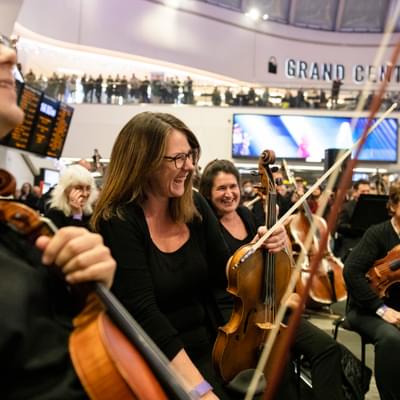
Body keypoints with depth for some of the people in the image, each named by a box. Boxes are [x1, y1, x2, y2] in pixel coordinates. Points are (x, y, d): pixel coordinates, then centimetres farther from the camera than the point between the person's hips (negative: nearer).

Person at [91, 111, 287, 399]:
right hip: (154, 360, -5)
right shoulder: (118, 223, -16)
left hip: (207, 347, 5)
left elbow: (222, 275, 5)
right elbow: (144, 314, -22)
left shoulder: (194, 205, -1)